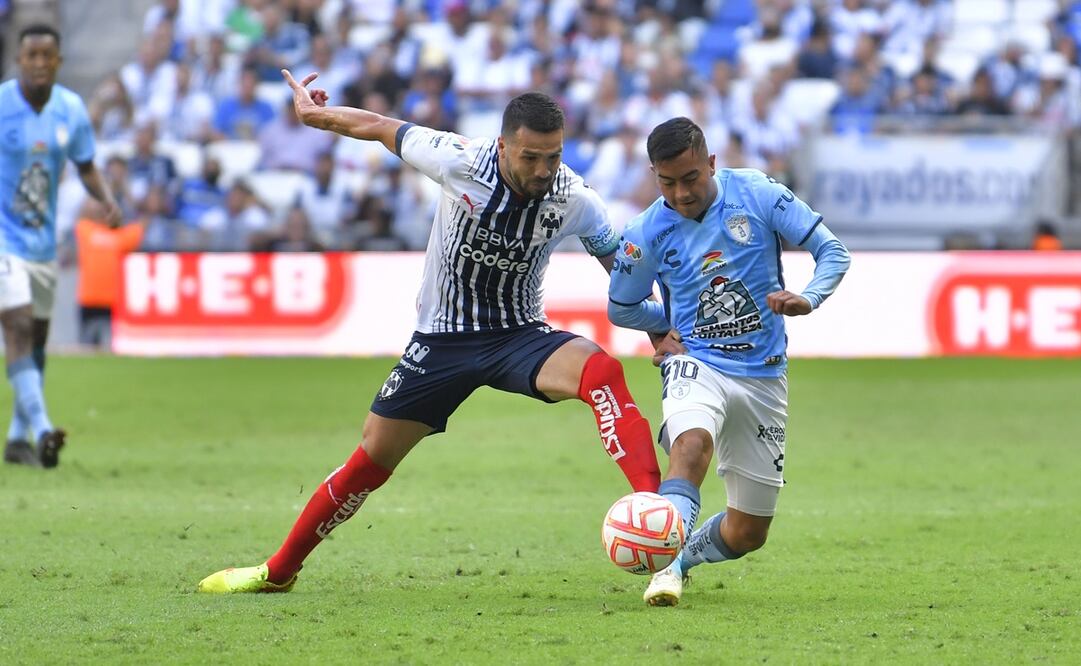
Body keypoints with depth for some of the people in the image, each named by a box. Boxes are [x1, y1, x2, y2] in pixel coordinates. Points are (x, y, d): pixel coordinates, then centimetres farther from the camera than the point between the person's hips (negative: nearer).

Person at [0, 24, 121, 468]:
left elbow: (86, 166, 11)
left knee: (36, 337, 11)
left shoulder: (71, 110, 1)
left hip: (43, 242, 6)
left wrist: (106, 199, -8)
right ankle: (41, 428, -27)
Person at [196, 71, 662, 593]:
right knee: (370, 462, 4)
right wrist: (318, 114, 12)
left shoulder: (574, 201, -16)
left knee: (601, 371, -33)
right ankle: (278, 571, 25)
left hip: (519, 335, 0)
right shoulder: (459, 162, -21)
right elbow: (383, 129, -3)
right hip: (441, 339, 0)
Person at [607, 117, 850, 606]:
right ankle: (665, 566, -44)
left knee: (747, 534, 4)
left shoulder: (758, 195, -7)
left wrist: (807, 299, -22)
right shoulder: (648, 233, -6)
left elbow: (832, 251, -4)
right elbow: (621, 309, 12)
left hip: (764, 377, 2)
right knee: (692, 441, -39)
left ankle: (679, 557, 34)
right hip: (696, 365, -2)